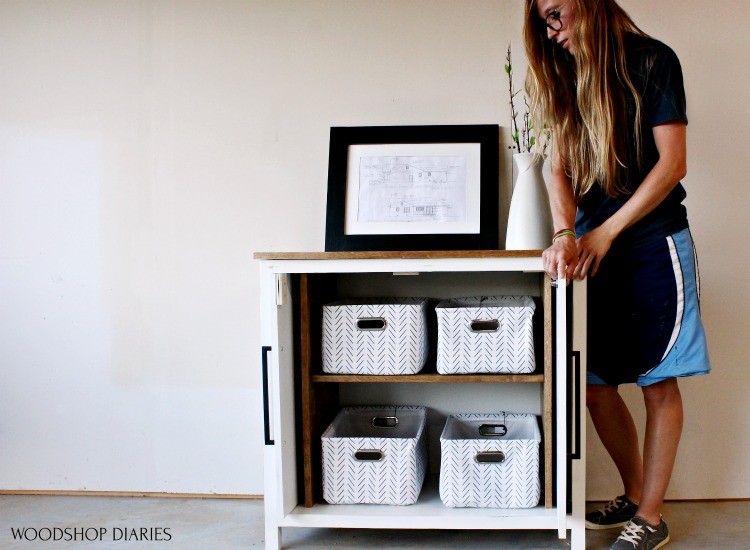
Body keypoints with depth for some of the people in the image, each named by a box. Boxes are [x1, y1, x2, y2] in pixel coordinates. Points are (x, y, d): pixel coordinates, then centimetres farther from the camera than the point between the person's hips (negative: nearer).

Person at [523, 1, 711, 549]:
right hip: (594, 243, 5)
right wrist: (565, 234, -15)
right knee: (595, 384, 4)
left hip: (653, 241, -5)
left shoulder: (652, 61, -5)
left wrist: (605, 232, -14)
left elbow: (672, 163, -10)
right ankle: (634, 495, 23)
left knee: (658, 382, 1)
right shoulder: (567, 77, 11)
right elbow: (561, 167, 3)